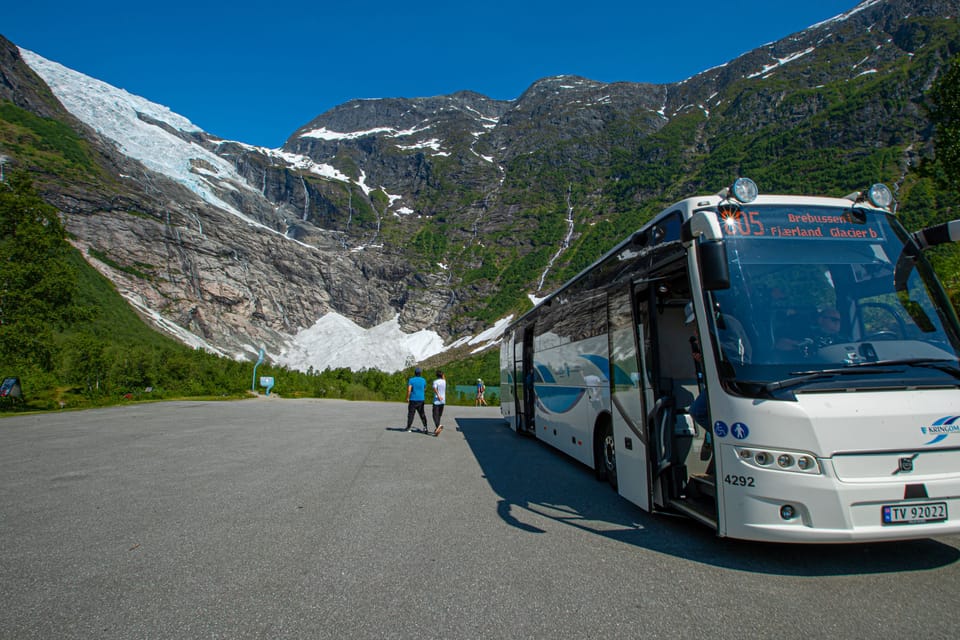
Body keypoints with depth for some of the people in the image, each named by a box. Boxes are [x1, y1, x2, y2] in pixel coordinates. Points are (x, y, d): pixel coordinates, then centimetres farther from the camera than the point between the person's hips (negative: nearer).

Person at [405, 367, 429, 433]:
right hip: (421, 399, 3)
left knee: (411, 414, 4)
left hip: (413, 399, -2)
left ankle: (408, 428, 6)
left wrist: (407, 398, -8)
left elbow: (409, 389, -16)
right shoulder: (423, 380, 3)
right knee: (422, 414, 11)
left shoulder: (411, 380, -7)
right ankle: (425, 426, 3)